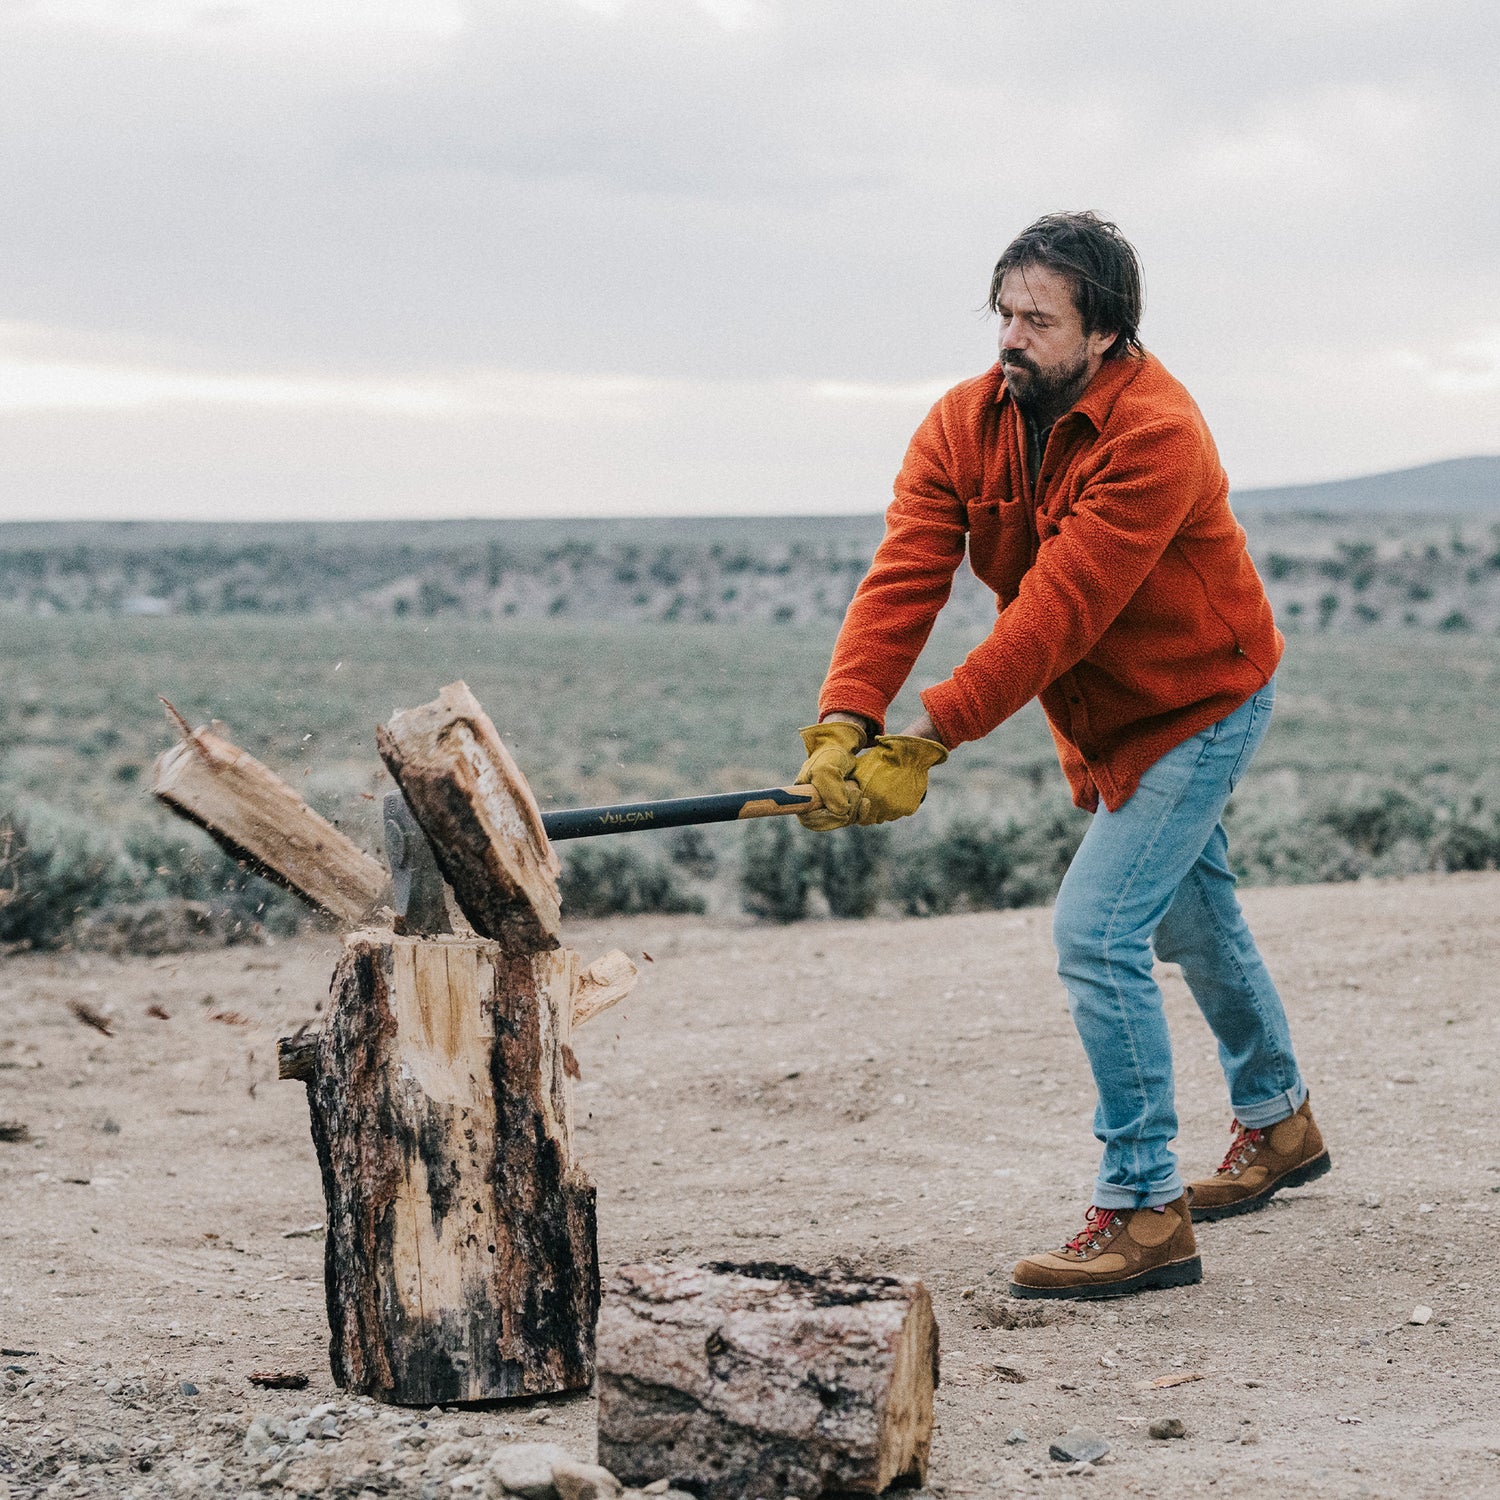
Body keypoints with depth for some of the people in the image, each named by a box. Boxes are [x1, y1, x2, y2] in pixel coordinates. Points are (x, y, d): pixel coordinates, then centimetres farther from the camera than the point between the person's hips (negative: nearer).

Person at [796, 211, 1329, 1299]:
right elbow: (904, 577, -22)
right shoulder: (964, 424, -11)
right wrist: (846, 722, -38)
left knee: (1097, 932, -18)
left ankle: (1146, 1209, -8)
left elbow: (1059, 613, -37)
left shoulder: (1157, 434, -32)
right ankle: (1279, 1123, 47)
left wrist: (928, 741, -40)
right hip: (1103, 719, 8)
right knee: (1193, 920, 24)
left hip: (1200, 706, -8)